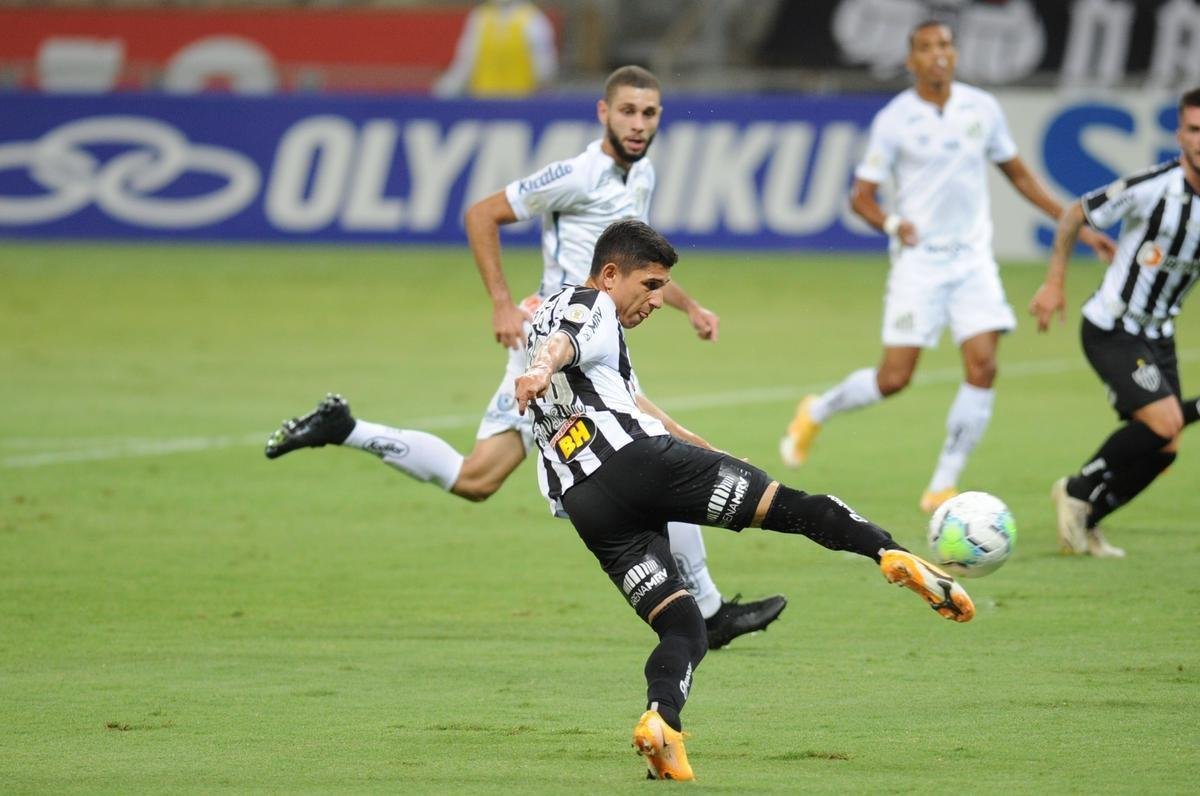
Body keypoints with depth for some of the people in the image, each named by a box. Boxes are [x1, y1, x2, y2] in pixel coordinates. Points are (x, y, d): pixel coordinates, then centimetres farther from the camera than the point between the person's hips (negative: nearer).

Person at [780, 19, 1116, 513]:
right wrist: (891, 223, -23)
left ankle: (943, 488, -3)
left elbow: (1018, 175, 17)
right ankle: (816, 412, 23)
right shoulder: (894, 120, -6)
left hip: (972, 258, 3)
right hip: (919, 259, -3)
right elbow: (861, 195, -2)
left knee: (982, 367, -11)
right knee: (895, 378, -7)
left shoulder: (982, 108, 5)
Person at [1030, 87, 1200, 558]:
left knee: (1162, 449, 3)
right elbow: (1076, 215, -6)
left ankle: (1084, 522, 22)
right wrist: (1054, 283, -7)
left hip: (1157, 334, 7)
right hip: (1111, 330, -6)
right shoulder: (1153, 188, -20)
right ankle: (1078, 492, -1)